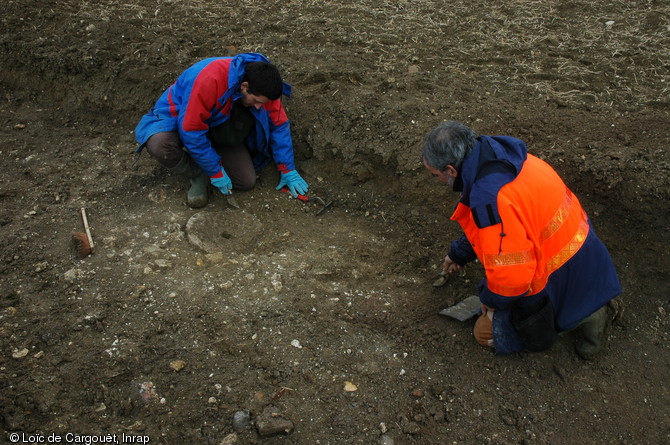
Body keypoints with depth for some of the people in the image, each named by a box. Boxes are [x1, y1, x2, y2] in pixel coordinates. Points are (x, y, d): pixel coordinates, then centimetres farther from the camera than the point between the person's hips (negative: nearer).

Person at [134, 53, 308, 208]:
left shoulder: (262, 86, -20)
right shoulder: (210, 80, -39)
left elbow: (279, 125, -8)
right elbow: (192, 131, -33)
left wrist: (288, 170, -7)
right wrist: (216, 172, -25)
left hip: (219, 128, 4)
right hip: (181, 117, -4)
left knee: (247, 182, -12)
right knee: (159, 145, -38)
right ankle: (198, 175, -9)